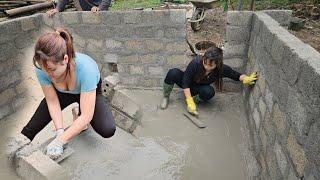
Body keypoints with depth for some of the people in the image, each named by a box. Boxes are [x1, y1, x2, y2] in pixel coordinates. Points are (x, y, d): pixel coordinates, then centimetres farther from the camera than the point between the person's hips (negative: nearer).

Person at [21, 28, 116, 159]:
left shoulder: (86, 68, -43)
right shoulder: (41, 69, -31)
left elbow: (87, 116, -39)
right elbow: (52, 102, -18)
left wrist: (60, 141, -41)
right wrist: (60, 131, -30)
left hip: (90, 92, -2)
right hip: (62, 93, 3)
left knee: (108, 131, -22)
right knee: (32, 127, -8)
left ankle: (78, 115, 6)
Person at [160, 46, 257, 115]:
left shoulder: (222, 69, -26)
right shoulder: (196, 62, -33)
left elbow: (237, 75, -12)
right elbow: (185, 82, -29)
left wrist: (246, 79, -36)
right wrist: (190, 102, -32)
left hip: (197, 89, 2)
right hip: (187, 85, -1)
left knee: (209, 92, -35)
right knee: (173, 73, -32)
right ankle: (166, 97, -8)